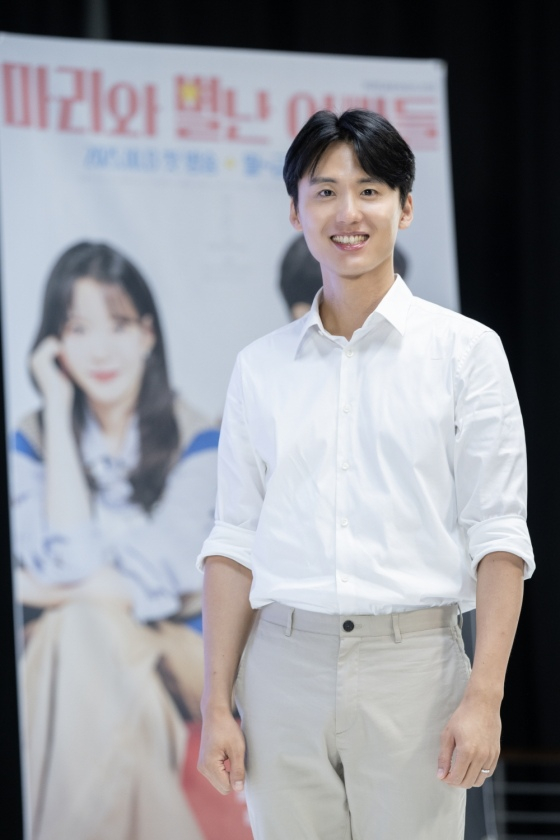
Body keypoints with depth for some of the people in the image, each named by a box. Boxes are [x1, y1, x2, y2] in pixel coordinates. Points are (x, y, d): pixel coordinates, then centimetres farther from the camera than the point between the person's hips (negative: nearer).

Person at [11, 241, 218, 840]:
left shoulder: (195, 441, -2)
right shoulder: (33, 442, 3)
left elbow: (159, 583, -13)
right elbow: (70, 560, -15)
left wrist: (41, 589, -12)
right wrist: (58, 409, -10)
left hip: (169, 660, -2)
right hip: (65, 661, 2)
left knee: (84, 627, -32)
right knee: (79, 627, -31)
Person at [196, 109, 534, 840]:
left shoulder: (464, 349, 2)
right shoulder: (260, 367, 10)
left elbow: (497, 534, -3)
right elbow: (235, 541, 11)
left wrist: (484, 696, -11)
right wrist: (216, 705, 5)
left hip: (411, 665, -2)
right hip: (284, 667, 2)